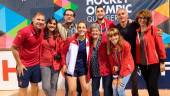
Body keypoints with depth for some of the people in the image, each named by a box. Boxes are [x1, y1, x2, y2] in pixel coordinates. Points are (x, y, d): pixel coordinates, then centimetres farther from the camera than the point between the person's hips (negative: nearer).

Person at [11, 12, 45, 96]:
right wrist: (19, 64, -15)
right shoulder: (24, 32, -22)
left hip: (36, 64, 6)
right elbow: (14, 48, -17)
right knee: (23, 87, 6)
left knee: (35, 85, 18)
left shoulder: (41, 30, -5)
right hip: (24, 65, -6)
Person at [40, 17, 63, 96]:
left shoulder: (58, 36, 1)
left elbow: (62, 50, 2)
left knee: (53, 86, 7)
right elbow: (39, 50, 5)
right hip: (44, 63, 0)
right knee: (46, 86, -6)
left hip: (56, 64, 0)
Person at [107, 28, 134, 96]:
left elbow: (125, 61, -20)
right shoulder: (110, 47, -8)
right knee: (114, 88, -4)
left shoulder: (125, 45, -23)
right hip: (117, 69, 5)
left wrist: (121, 76, -17)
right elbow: (112, 62, -4)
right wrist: (115, 76, -9)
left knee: (120, 89, -12)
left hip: (126, 68, -4)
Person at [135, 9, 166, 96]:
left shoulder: (154, 29, -8)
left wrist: (162, 61, -10)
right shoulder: (137, 31, 7)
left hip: (154, 63, -5)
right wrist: (137, 61, 8)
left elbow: (160, 46, -9)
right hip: (142, 64, 5)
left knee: (153, 86, -3)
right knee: (148, 86, 15)